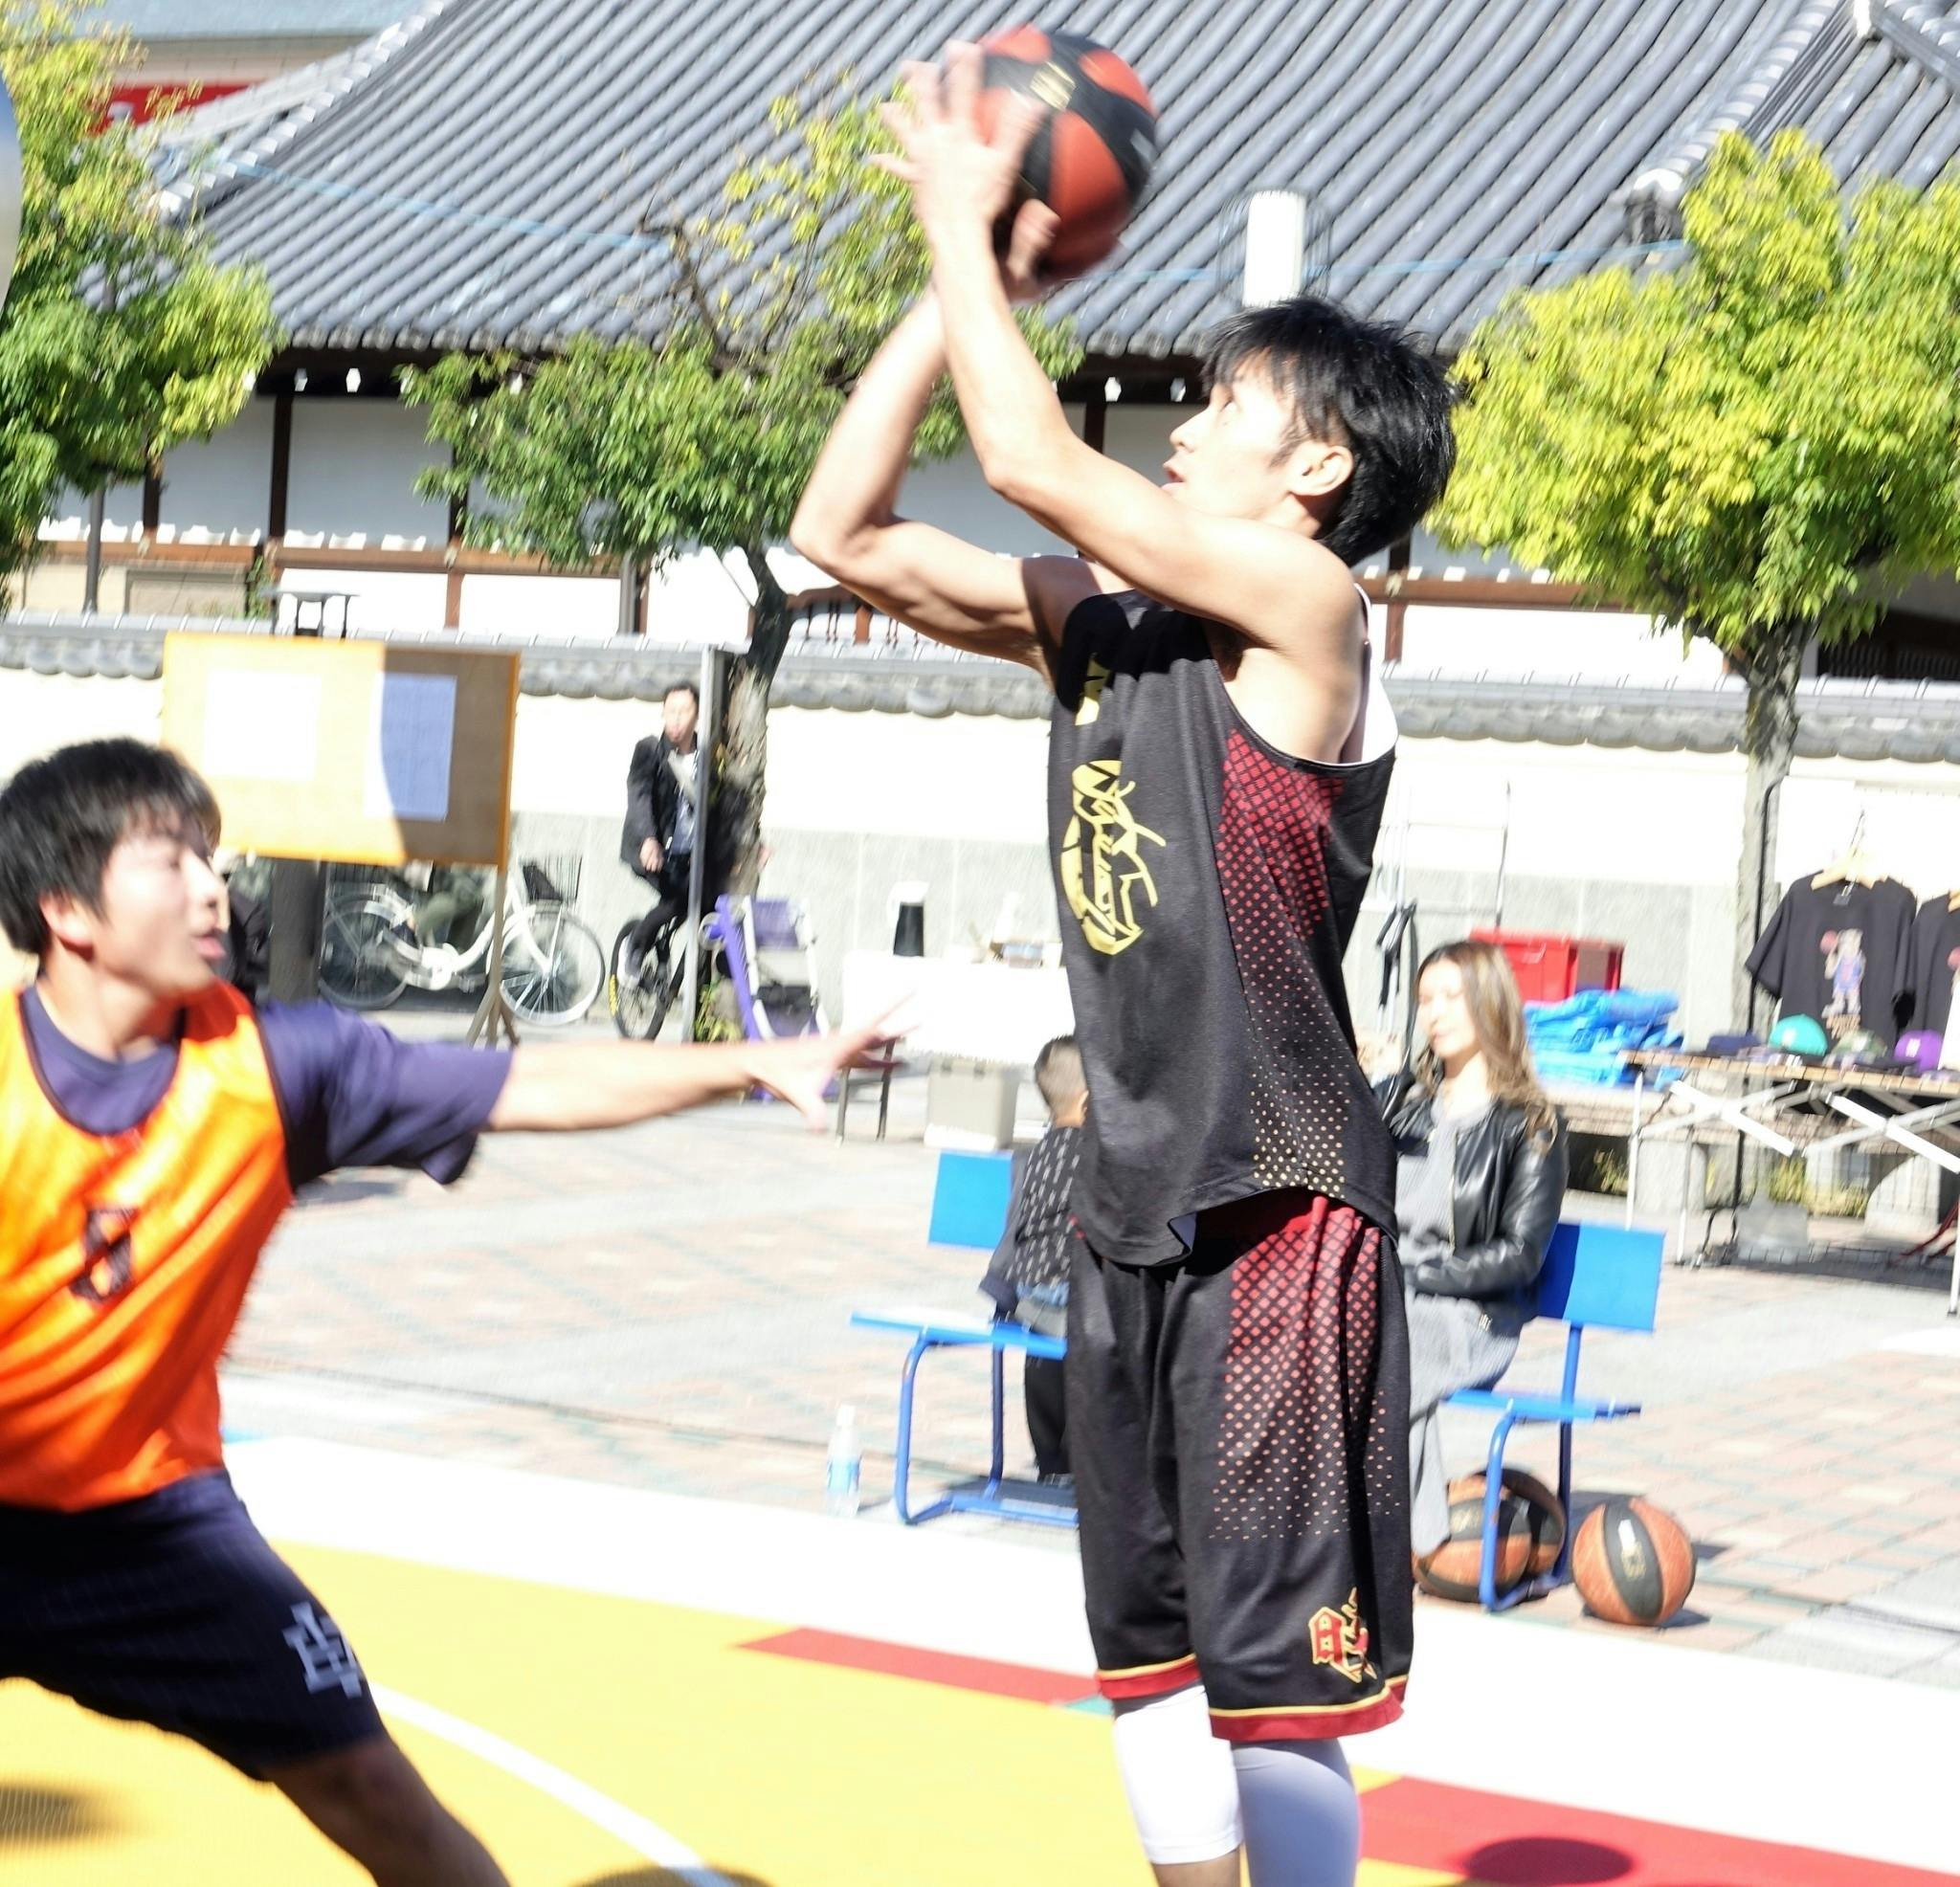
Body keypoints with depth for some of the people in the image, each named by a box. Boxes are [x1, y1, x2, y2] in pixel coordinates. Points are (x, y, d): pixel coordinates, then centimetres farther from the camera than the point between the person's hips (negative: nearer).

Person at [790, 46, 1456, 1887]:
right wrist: (962, 275, 6)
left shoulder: (1307, 606, -12)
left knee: (1276, 1678, -3)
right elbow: (843, 535, 9)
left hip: (1282, 1222, -8)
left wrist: (963, 215, -6)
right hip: (1132, 1215, 8)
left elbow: (1030, 457, -19)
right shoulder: (1098, 616, 10)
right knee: (1153, 1664, 15)